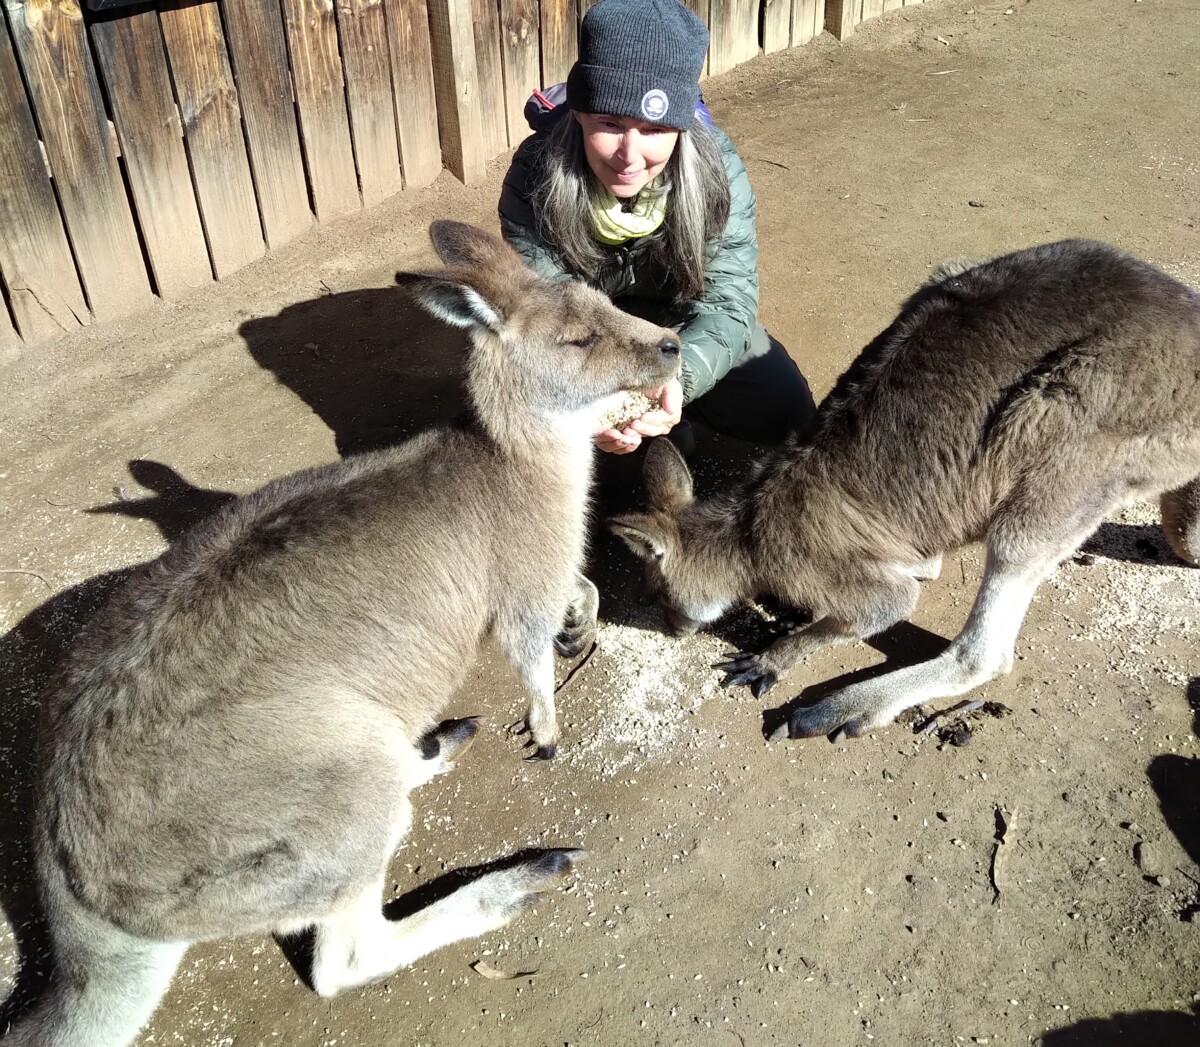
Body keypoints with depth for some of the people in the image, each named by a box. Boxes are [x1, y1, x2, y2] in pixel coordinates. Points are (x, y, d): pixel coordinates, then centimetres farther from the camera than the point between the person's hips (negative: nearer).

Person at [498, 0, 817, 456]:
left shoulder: (716, 167, -26)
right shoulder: (536, 175, -27)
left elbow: (726, 303, -29)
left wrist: (675, 379, -52)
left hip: (682, 326, 0)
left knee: (787, 412, -14)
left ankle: (664, 408, 12)